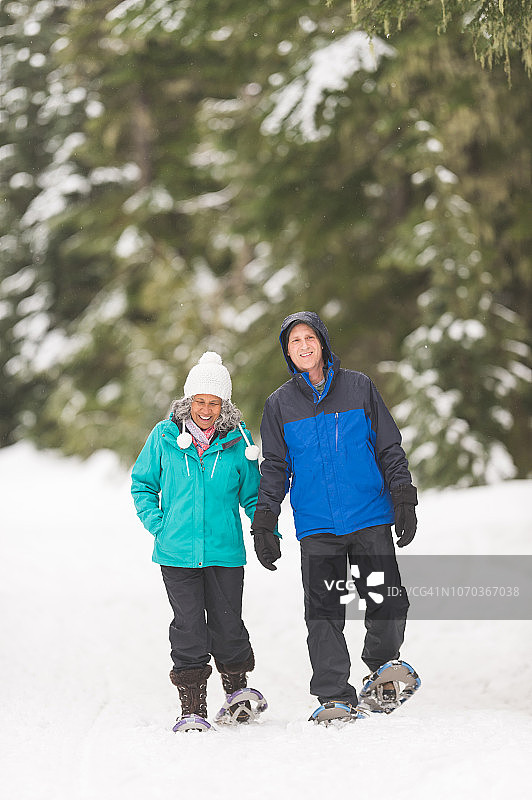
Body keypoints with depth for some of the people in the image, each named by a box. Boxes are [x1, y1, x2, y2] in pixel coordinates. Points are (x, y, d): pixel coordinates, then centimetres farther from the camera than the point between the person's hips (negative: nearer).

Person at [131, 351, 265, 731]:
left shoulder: (238, 440, 0)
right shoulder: (165, 436, 0)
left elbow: (253, 494, 11)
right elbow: (143, 484, 12)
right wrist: (157, 523, -2)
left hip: (225, 550, 0)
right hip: (177, 551, 0)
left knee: (227, 625, 6)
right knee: (188, 628, -2)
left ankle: (237, 689, 29)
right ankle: (192, 707, 5)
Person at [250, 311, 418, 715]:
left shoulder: (359, 387, 6)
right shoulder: (280, 404, 9)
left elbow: (390, 448, 8)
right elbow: (274, 468, 13)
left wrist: (403, 499, -1)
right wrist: (264, 524, 5)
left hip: (370, 519, -1)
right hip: (316, 526, 1)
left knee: (389, 603, -7)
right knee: (324, 612, -4)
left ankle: (381, 666, 20)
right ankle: (335, 695, 3)